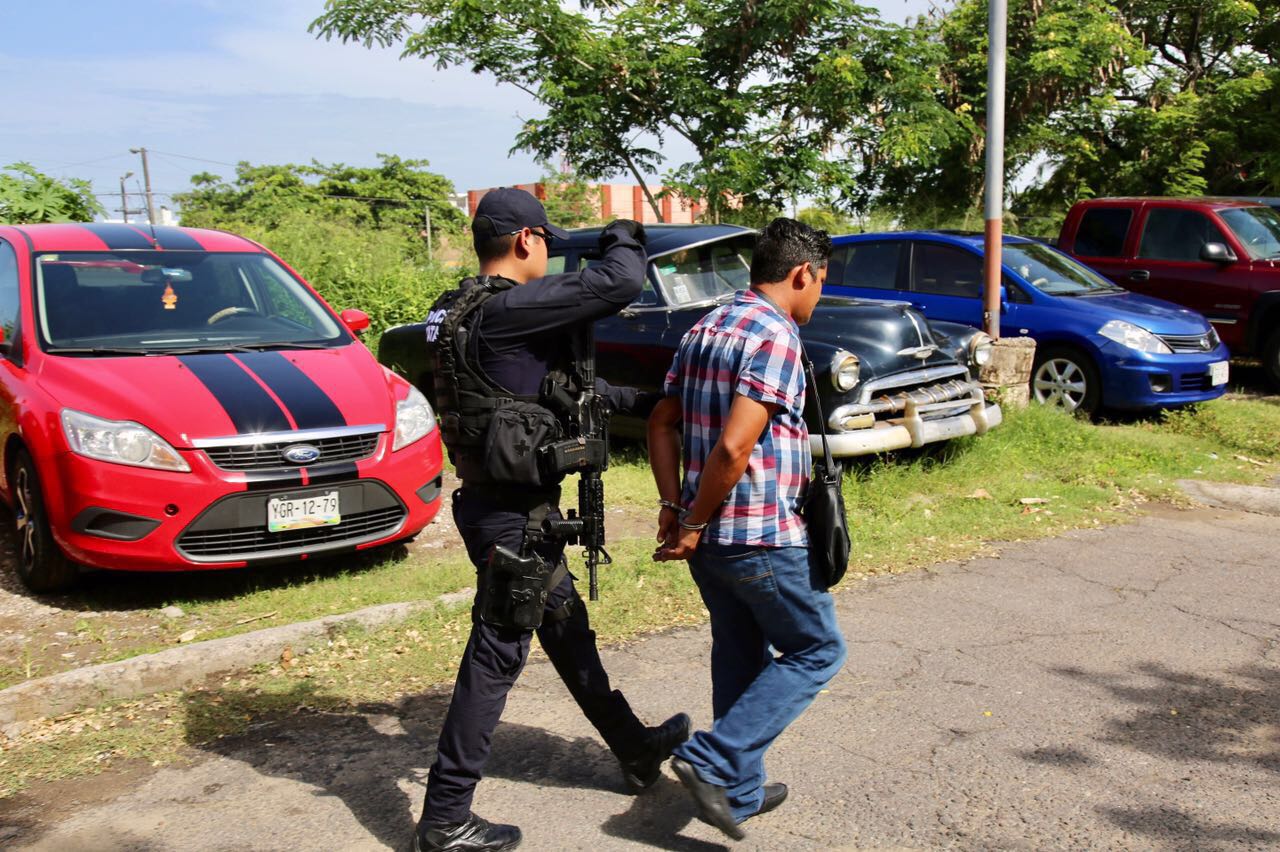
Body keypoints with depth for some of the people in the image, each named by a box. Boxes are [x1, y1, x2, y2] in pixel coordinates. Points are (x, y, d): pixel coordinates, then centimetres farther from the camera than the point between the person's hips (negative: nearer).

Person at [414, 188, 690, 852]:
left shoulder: (466, 311, 10)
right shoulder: (506, 309, -22)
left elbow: (560, 382, 20)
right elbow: (619, 284, -27)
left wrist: (637, 402, 24)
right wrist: (622, 240, -4)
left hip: (499, 501, 10)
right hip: (512, 514, -10)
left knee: (568, 630, 21)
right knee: (497, 656, 1)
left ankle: (635, 751, 40)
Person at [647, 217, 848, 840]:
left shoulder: (704, 331, 11)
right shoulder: (776, 338, -17)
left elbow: (662, 423, 13)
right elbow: (734, 448, -24)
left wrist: (673, 504, 9)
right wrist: (694, 524, -14)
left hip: (711, 537, 9)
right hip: (763, 538, -8)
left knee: (740, 656, 19)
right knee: (816, 651, 8)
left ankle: (740, 792, 29)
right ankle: (714, 760, 2)